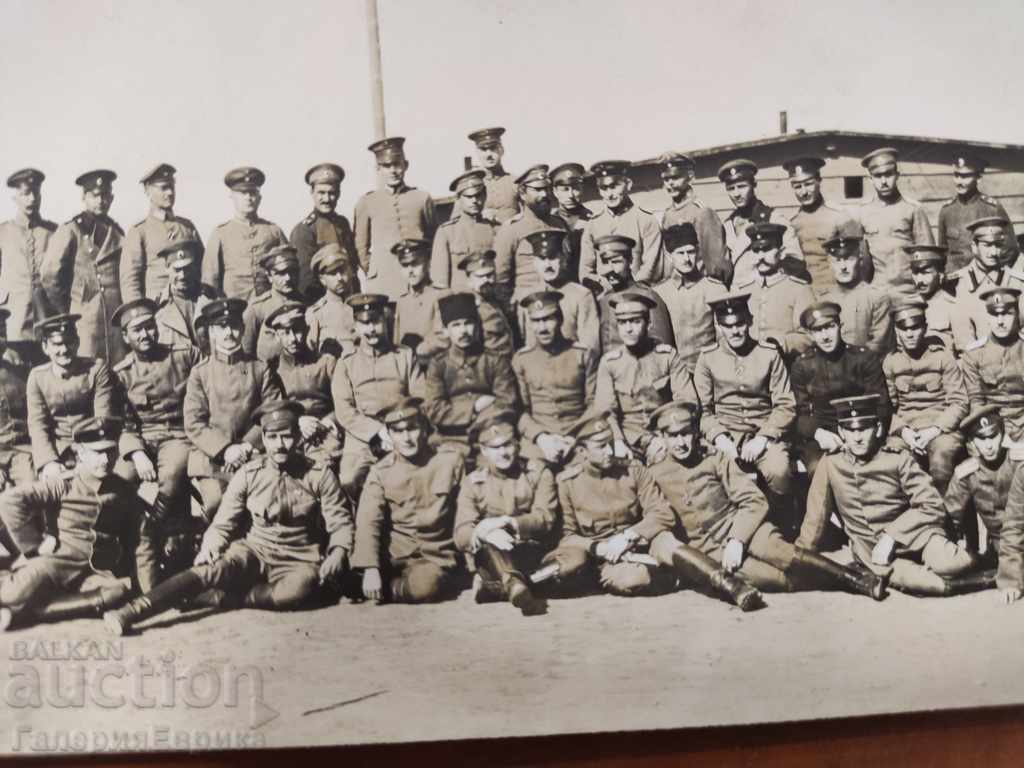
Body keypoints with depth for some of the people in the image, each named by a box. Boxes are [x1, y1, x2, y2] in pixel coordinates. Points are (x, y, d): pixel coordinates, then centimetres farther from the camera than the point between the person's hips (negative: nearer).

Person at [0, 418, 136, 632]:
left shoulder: (124, 491, 8)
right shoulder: (63, 484, -4)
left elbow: (135, 536, 17)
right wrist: (35, 542, -11)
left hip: (99, 572, 4)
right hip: (57, 561, -4)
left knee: (118, 591, -32)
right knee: (17, 594, -36)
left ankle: (21, 614, -27)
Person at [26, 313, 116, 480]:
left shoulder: (97, 369, -2)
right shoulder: (37, 377, 3)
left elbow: (104, 420, -8)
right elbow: (37, 425, -2)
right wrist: (48, 461, -20)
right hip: (56, 447, 1)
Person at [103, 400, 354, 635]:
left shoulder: (320, 476, -2)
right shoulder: (248, 474, 2)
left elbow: (341, 523, -1)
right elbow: (224, 522, 4)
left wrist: (338, 553, -21)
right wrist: (210, 546, -17)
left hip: (298, 562, -1)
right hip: (253, 552, 2)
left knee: (301, 588, -37)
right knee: (212, 569, -30)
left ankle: (224, 598, -25)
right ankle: (132, 611, -39)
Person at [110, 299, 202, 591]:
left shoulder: (187, 356, 5)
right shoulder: (121, 373, 8)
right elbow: (123, 424, 2)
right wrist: (137, 454, -16)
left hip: (179, 436, -2)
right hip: (140, 440, 2)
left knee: (171, 477, -35)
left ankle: (145, 542, -17)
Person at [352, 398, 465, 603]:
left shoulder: (450, 460, 0)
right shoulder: (380, 472, -1)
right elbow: (368, 523, -9)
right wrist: (370, 568, -22)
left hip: (437, 556, -1)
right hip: (394, 555, 1)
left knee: (427, 585, -31)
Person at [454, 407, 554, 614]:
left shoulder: (539, 473, 5)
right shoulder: (472, 483, 4)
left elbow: (546, 519, -8)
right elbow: (462, 536, -9)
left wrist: (507, 522, -24)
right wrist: (485, 534, -33)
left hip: (533, 554, 2)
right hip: (493, 558, -1)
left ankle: (498, 588, -31)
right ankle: (518, 589, -54)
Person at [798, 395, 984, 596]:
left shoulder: (899, 460, 0)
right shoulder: (830, 465, 1)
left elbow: (933, 507, -4)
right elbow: (815, 518, 9)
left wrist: (891, 536, -14)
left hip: (912, 533, 1)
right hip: (870, 548, -1)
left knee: (956, 565, -30)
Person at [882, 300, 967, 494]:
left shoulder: (943, 356, 2)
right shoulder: (890, 361, 10)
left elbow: (959, 403, -1)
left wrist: (934, 430, -13)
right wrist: (902, 430, -11)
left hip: (941, 428, -2)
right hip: (905, 429, 2)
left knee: (940, 461, -34)